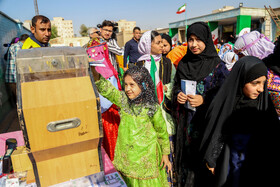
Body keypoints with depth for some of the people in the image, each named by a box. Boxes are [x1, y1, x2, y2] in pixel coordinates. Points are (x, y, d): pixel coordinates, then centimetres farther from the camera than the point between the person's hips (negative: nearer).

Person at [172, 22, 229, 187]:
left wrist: (204, 100, -19)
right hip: (186, 122, 4)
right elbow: (176, 86, 14)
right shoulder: (183, 63, 5)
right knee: (186, 154, 13)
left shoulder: (217, 65, -7)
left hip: (206, 121, -3)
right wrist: (178, 95, -7)